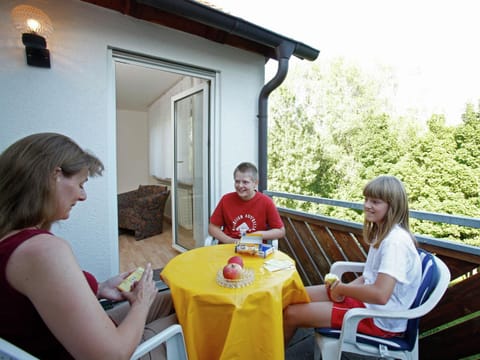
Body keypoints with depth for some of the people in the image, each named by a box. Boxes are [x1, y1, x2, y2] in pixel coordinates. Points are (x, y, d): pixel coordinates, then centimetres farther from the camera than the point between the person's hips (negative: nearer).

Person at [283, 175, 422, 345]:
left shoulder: (396, 241, -25)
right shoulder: (383, 233, 5)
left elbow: (380, 295, -34)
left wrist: (342, 289, -17)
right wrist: (343, 287, -6)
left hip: (379, 319, -9)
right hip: (365, 296, 9)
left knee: (291, 313, -10)